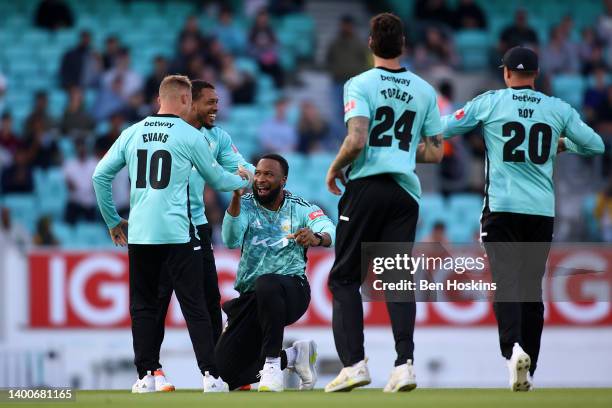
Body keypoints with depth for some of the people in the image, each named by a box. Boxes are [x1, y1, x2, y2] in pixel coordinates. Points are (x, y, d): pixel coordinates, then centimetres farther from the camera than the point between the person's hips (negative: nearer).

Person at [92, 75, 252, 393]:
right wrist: (243, 181, 33)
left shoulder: (132, 133, 8)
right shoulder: (189, 136, -1)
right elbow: (216, 179, 12)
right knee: (194, 306, 0)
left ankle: (146, 376, 5)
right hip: (177, 233, -3)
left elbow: (100, 176, 8)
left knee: (143, 307, 10)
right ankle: (210, 376, -4)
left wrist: (112, 220, 19)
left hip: (139, 235, 3)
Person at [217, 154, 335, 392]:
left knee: (265, 284, -41)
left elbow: (329, 231, -19)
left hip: (292, 289, -4)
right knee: (226, 372, -4)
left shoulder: (301, 209, 0)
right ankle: (293, 356, 17)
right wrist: (236, 197, -28)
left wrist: (316, 237, -44)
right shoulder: (246, 206, 4)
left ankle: (272, 360, -27)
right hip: (250, 299, 4)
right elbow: (231, 241, -15)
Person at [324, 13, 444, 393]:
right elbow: (436, 152, 12)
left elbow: (356, 140, -16)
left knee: (345, 278, 4)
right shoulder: (424, 90, 10)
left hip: (366, 186, -4)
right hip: (406, 190, 4)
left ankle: (354, 363, -7)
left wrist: (335, 168, 1)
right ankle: (405, 363, -9)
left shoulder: (360, 84, -5)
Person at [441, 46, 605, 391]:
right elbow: (596, 145, 11)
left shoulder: (489, 103, 0)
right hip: (543, 211, 2)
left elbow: (443, 130, 4)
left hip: (502, 208, -2)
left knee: (506, 281, -6)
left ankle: (513, 347, -31)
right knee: (532, 287, 11)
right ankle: (528, 368, 13)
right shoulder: (559, 109, 5)